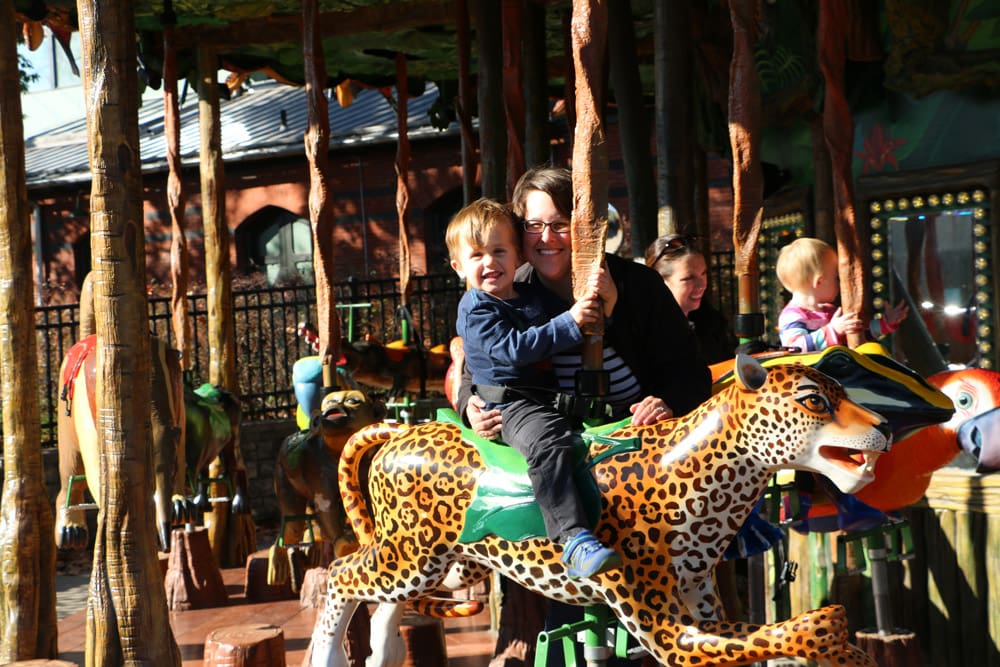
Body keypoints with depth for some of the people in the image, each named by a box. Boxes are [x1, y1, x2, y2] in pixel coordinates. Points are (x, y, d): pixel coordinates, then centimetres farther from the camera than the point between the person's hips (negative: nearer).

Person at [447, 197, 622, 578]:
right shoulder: (475, 309, -4)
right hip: (507, 402, -8)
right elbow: (514, 349, -18)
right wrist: (570, 322, -21)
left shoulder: (536, 296, 16)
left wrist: (591, 302, 2)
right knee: (548, 442, -35)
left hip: (554, 396, 8)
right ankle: (574, 540, -45)